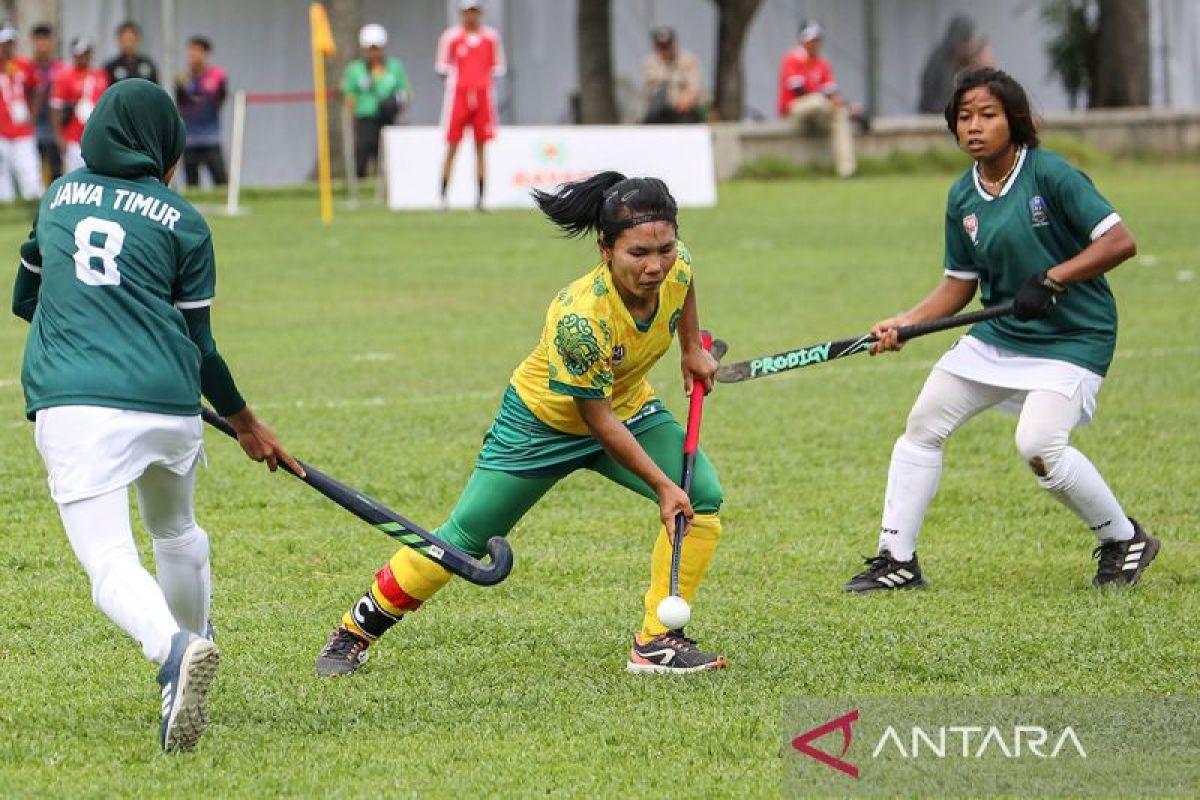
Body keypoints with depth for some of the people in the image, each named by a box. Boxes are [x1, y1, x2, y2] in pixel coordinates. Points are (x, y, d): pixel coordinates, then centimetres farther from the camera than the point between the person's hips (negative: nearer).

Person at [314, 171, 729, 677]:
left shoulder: (675, 266, -23)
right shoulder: (581, 320, -41)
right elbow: (597, 419, -30)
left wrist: (692, 348, 10)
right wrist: (661, 485, -28)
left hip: (629, 407, 6)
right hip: (546, 421, -6)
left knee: (703, 498, -15)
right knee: (464, 540, -2)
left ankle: (656, 643, -5)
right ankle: (355, 633, 17)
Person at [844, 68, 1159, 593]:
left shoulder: (1049, 174, -16)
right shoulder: (963, 197, 3)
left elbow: (1119, 241, -19)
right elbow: (960, 285, 11)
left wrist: (1050, 281, -25)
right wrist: (904, 324, -3)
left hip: (1072, 336, -8)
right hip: (1000, 333, 8)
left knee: (1038, 445, -24)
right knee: (923, 425, 6)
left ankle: (1124, 540, -2)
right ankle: (897, 561, 17)